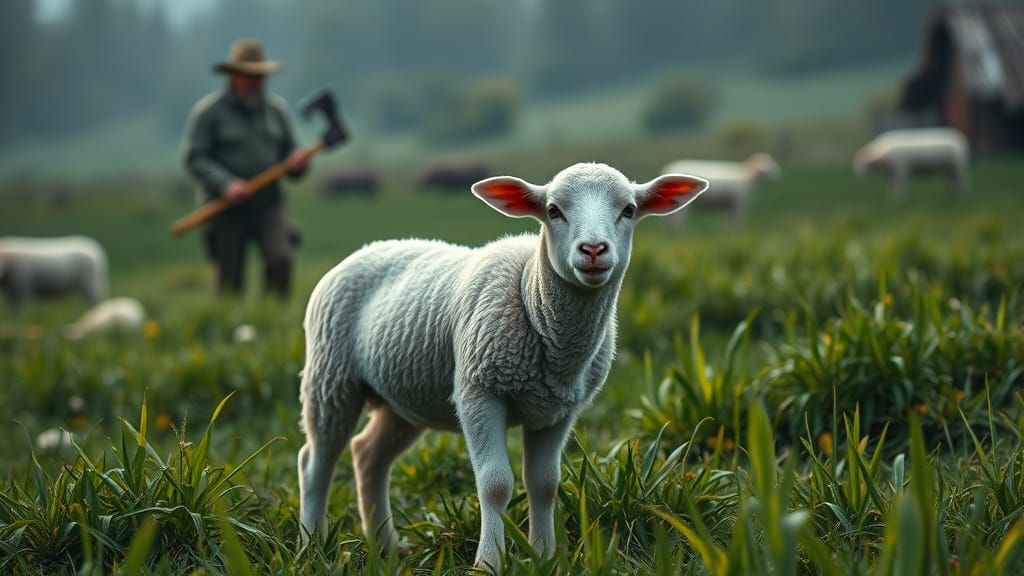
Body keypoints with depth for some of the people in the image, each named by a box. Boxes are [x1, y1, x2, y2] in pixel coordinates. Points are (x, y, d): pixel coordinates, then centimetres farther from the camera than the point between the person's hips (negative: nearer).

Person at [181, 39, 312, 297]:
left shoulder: (276, 109, 12)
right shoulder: (209, 110, -1)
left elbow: (288, 150, 15)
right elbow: (194, 157, -7)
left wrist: (297, 163, -11)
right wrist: (226, 184, -21)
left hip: (268, 203, 3)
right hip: (227, 209, -3)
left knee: (281, 259, -20)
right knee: (230, 283, -1)